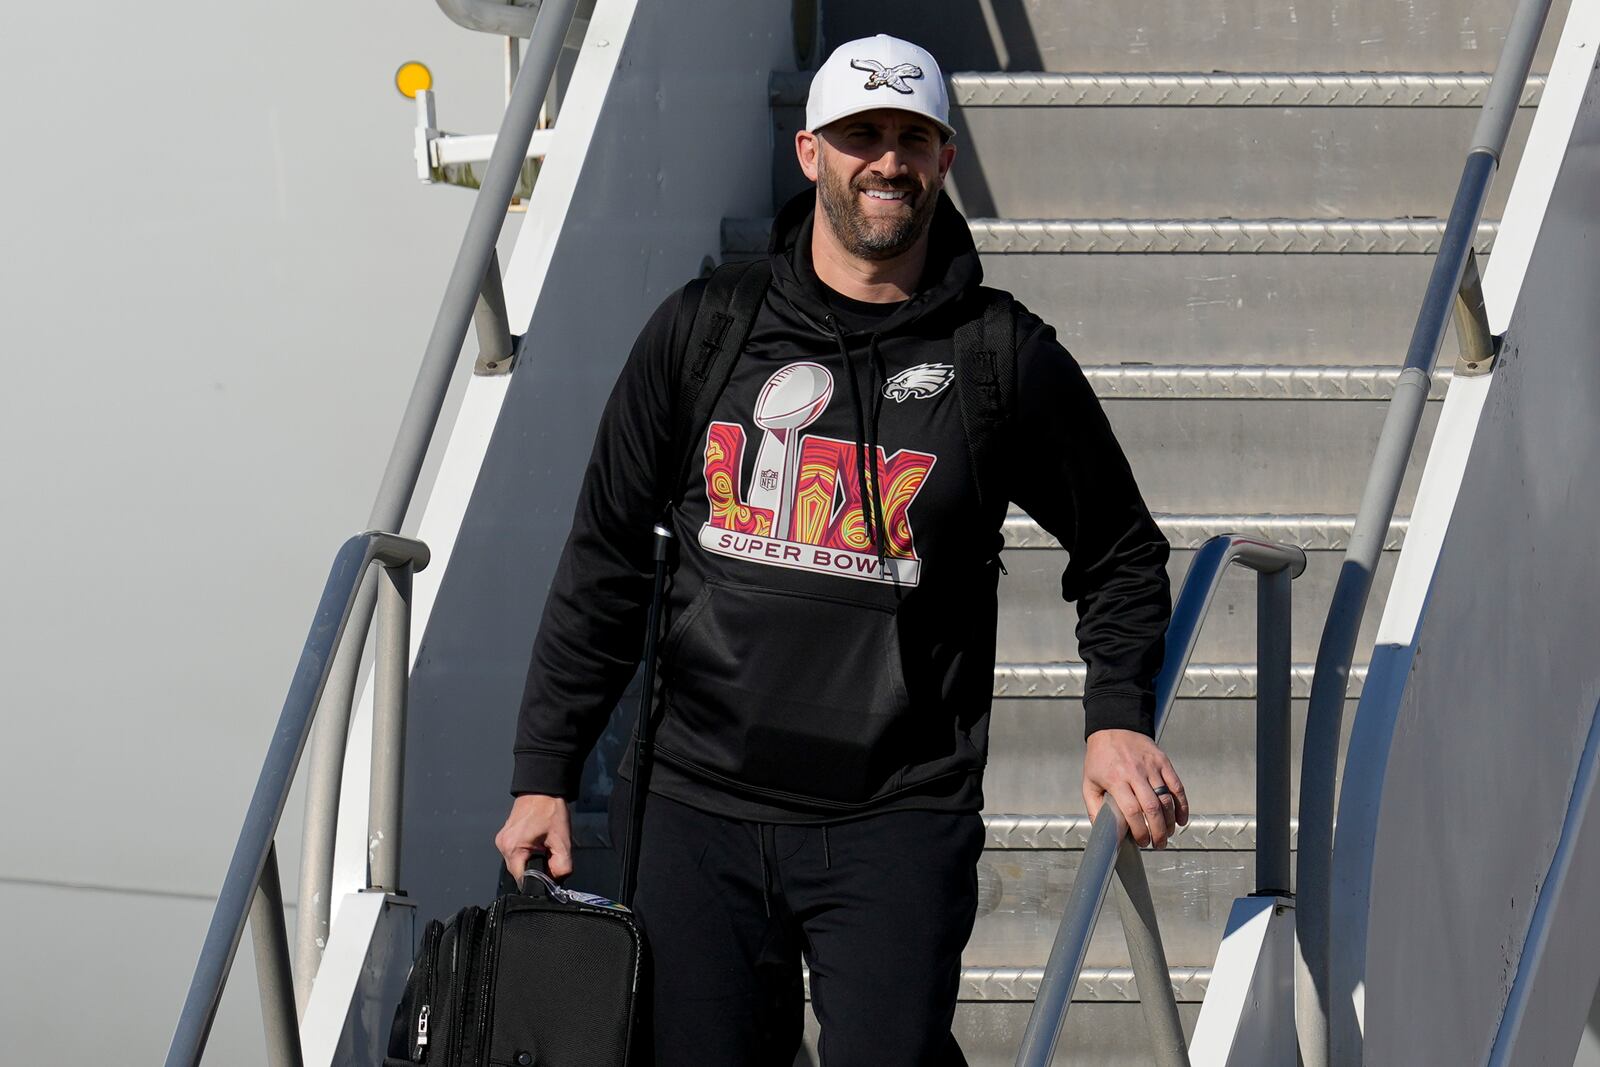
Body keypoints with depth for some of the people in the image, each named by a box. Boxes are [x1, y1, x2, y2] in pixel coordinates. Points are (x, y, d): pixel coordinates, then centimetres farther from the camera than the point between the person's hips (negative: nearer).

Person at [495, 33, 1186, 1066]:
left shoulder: (1008, 361, 3)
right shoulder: (701, 332, 5)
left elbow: (1120, 554, 16)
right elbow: (605, 561, 10)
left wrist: (1119, 715, 0)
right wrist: (545, 772, 8)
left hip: (901, 823, -2)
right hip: (698, 803, 2)